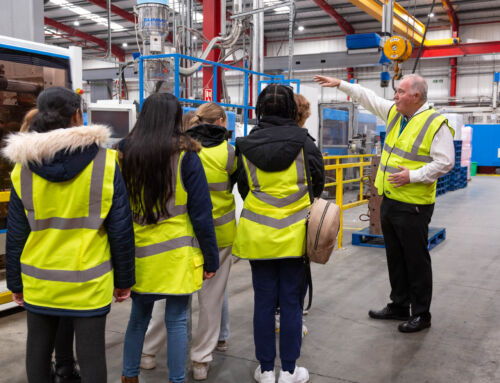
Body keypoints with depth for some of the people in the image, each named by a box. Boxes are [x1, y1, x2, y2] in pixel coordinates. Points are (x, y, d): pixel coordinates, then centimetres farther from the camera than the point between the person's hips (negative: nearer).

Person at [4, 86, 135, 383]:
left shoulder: (24, 168, -5)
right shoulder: (106, 163, -11)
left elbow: (16, 233, 1)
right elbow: (121, 230, -9)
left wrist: (15, 282, 13)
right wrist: (123, 280, 2)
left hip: (39, 283, 3)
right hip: (90, 284, -2)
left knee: (38, 351, 21)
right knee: (91, 357, 9)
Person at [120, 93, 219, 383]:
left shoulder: (125, 153, 0)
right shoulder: (186, 157, -8)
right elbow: (201, 214, -8)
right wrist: (211, 259, -1)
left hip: (138, 252, 3)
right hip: (178, 254, -3)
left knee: (139, 317, 18)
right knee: (177, 320, 7)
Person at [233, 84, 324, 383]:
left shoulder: (247, 145, -3)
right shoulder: (303, 141, -7)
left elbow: (243, 188, 6)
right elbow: (318, 183, 5)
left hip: (258, 234, 2)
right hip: (294, 234, -1)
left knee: (264, 301, 10)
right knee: (291, 301, 8)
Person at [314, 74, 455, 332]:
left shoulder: (436, 124, -14)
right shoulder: (394, 113, 9)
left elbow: (444, 162, -17)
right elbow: (368, 97, 18)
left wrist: (412, 176, -21)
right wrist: (340, 85, 16)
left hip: (413, 206, -8)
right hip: (389, 201, 8)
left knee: (416, 261, 3)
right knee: (395, 258, 17)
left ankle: (421, 314, 18)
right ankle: (399, 306, 32)